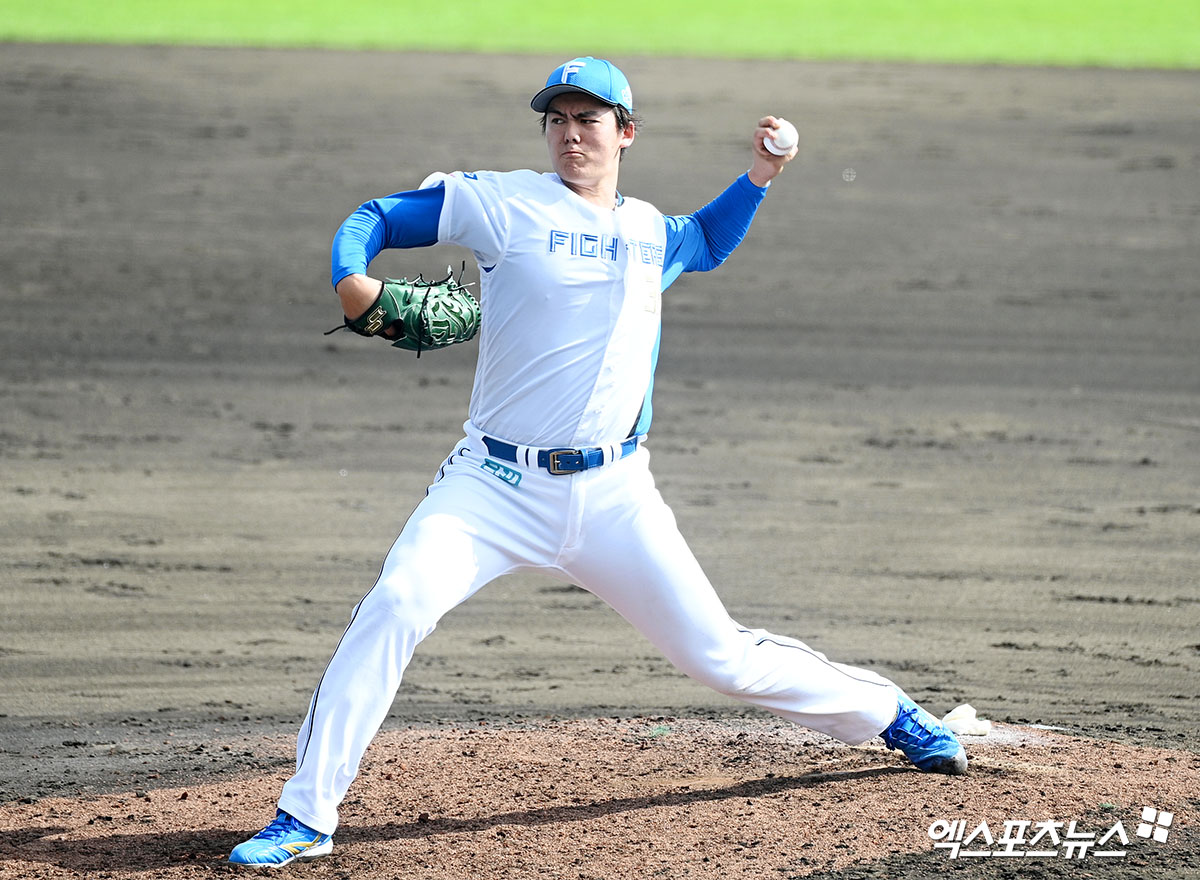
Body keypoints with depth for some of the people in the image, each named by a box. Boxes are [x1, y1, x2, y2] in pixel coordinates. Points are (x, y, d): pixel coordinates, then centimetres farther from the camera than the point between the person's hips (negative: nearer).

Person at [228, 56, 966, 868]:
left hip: (612, 496, 3)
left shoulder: (648, 230, 13)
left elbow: (706, 244, 37)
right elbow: (376, 218, 0)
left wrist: (758, 178, 22)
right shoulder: (503, 204, -2)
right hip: (496, 487, -3)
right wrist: (353, 281, -21)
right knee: (397, 605, -27)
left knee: (720, 656, 5)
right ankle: (306, 818, -22)